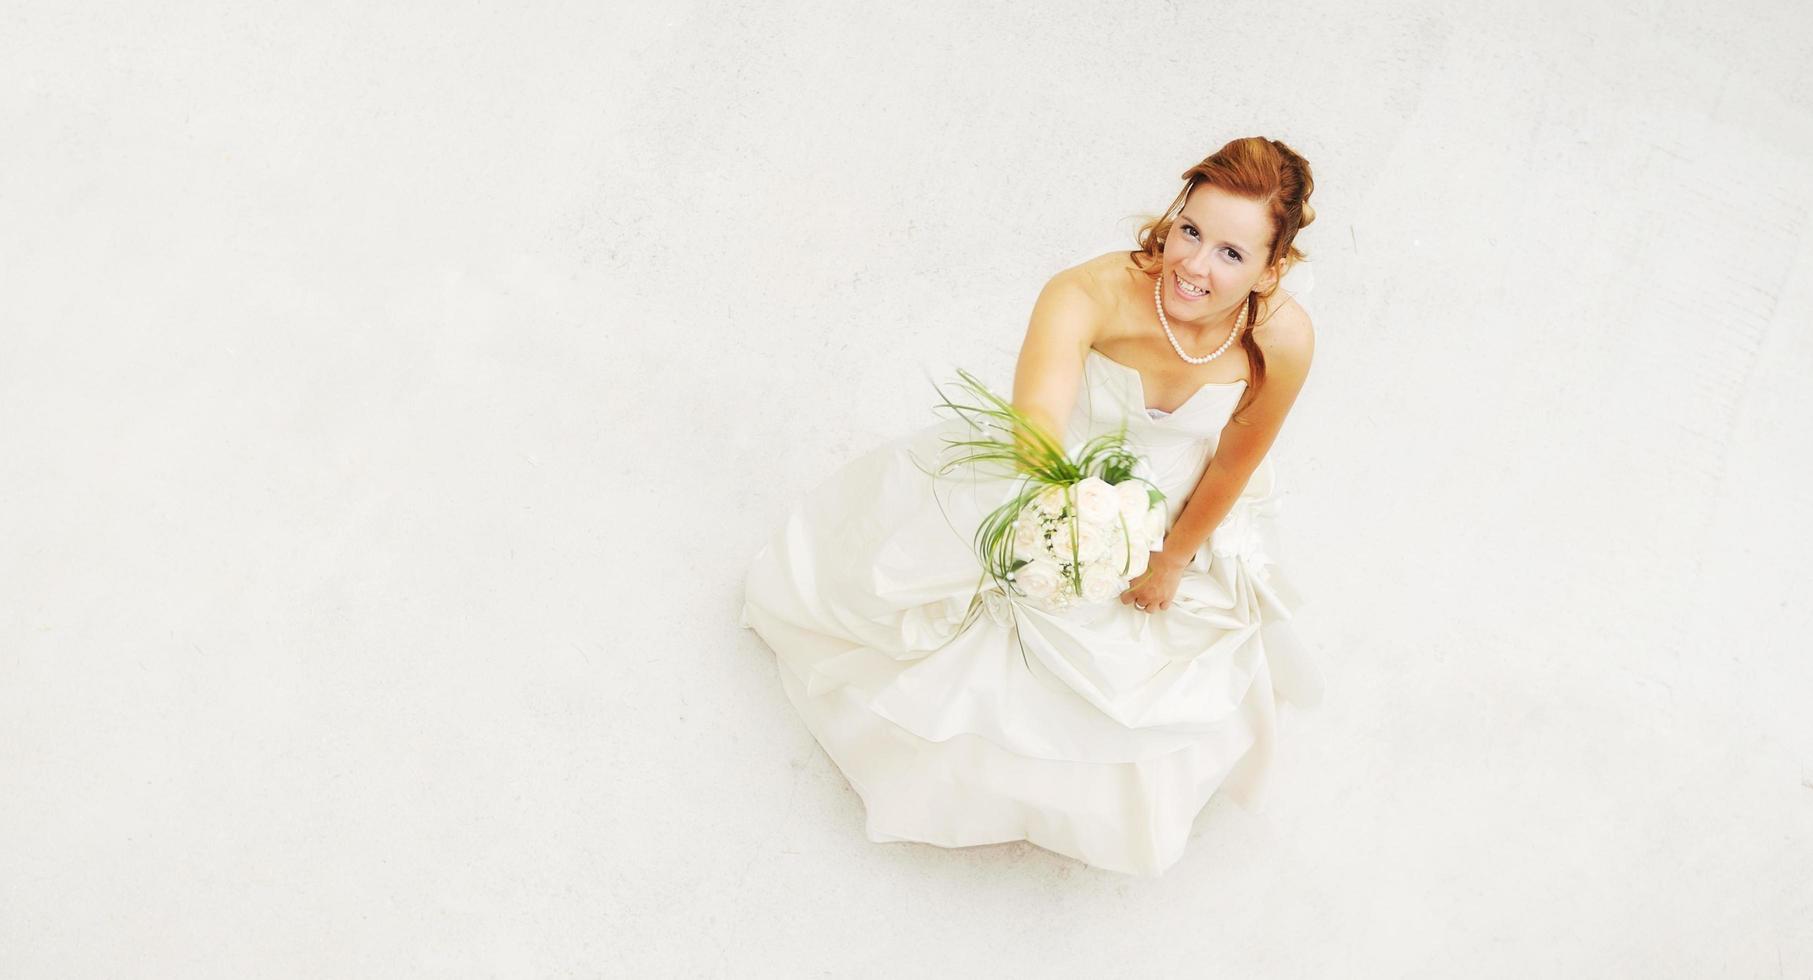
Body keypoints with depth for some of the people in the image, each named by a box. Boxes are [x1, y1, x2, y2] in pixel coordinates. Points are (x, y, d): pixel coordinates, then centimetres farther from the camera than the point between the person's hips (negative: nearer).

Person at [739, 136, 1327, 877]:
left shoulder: (1283, 338, -32)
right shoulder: (1088, 295, -41)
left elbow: (1232, 465, -15)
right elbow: (1037, 414, -59)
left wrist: (1172, 562, -3)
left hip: (1180, 515, 2)